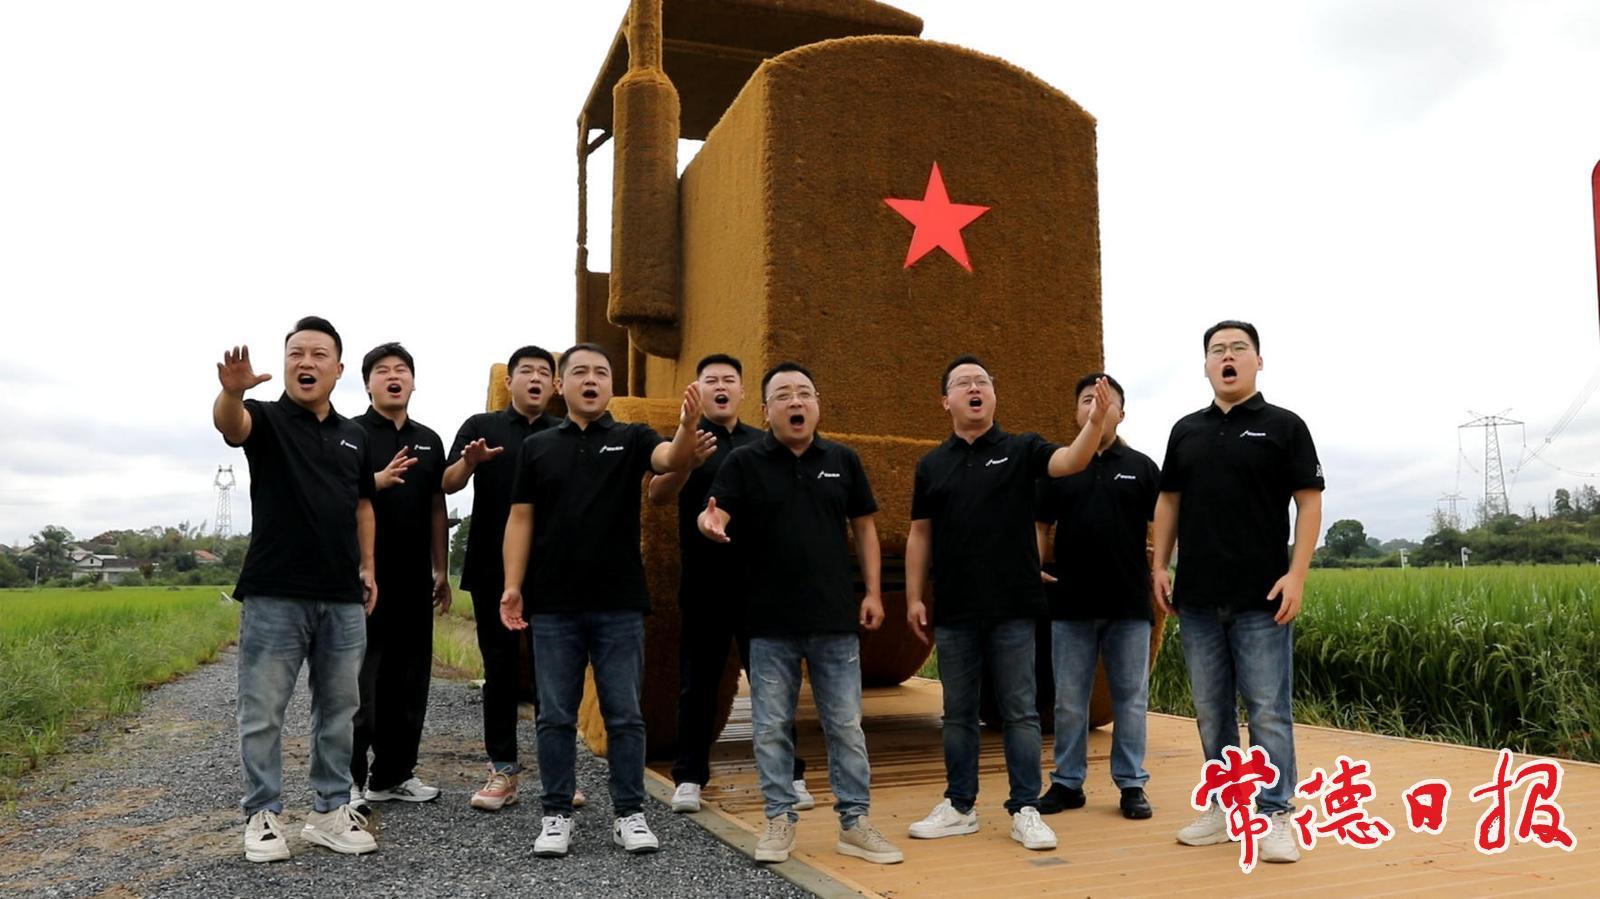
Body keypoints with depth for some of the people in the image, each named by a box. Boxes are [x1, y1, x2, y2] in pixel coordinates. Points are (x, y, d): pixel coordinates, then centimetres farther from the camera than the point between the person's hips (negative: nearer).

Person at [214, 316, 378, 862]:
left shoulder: (354, 436, 11)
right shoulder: (266, 419, -3)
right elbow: (228, 424, -27)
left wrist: (367, 567, 14)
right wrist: (232, 391, -50)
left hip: (343, 598, 5)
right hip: (275, 595, -4)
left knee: (338, 709, 11)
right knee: (263, 712, 3)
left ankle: (330, 812, 22)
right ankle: (262, 815, 16)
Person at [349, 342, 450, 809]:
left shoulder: (429, 440, 14)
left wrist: (442, 571, 14)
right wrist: (380, 480, -26)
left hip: (414, 579, 5)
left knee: (409, 680, 9)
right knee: (360, 681, -3)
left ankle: (394, 775, 20)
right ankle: (348, 780, 5)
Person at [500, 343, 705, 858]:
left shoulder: (631, 439, 4)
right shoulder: (537, 447, 9)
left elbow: (673, 459, -16)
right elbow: (521, 518, 7)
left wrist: (688, 426, -38)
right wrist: (512, 585, -2)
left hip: (619, 604, -1)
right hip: (553, 606, 1)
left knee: (624, 715, 5)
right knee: (556, 717, 7)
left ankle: (629, 814, 16)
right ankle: (556, 815, 18)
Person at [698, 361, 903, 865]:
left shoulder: (842, 460, 6)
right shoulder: (744, 462, -1)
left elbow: (863, 526, 10)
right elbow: (714, 513, -11)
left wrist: (873, 593, 4)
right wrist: (709, 524, -36)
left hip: (836, 619, 1)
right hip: (771, 622, -1)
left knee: (846, 726, 7)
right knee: (771, 728, 8)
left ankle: (854, 823, 18)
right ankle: (779, 819, 22)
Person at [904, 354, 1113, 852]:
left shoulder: (1021, 450, 2)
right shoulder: (931, 465, 9)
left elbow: (1072, 461, -16)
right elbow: (919, 535, 11)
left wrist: (1096, 422, -35)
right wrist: (914, 597, 5)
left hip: (1012, 609, -2)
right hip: (953, 612, 3)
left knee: (1020, 713, 3)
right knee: (958, 714, 11)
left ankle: (1025, 810, 11)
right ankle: (959, 807, 21)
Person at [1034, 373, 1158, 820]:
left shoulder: (1141, 467, 5)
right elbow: (1041, 525, 10)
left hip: (1130, 603, -1)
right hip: (1070, 603, 1)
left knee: (1130, 697, 7)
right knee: (1068, 700, 7)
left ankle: (1132, 783, 17)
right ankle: (1067, 782, 18)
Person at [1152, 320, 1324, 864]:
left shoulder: (1283, 426, 0)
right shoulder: (1186, 431, 13)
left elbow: (1309, 502, -4)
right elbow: (1169, 501, 16)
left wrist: (1297, 575, -12)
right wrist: (1159, 566, 7)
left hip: (1261, 598, -4)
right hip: (1197, 597, 4)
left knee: (1268, 711, -1)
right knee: (1211, 711, 10)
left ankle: (1274, 815, 7)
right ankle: (1223, 806, 21)